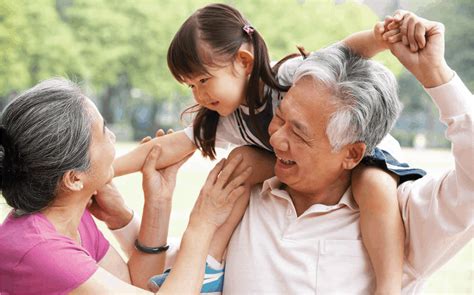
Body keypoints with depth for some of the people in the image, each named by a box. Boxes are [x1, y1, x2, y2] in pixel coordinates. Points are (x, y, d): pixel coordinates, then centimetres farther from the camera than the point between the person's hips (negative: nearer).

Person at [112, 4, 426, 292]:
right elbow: (174, 145, -7)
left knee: (375, 186, -39)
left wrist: (380, 38, -64)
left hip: (364, 152, -7)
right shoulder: (227, 121, -8)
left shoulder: (292, 75, -29)